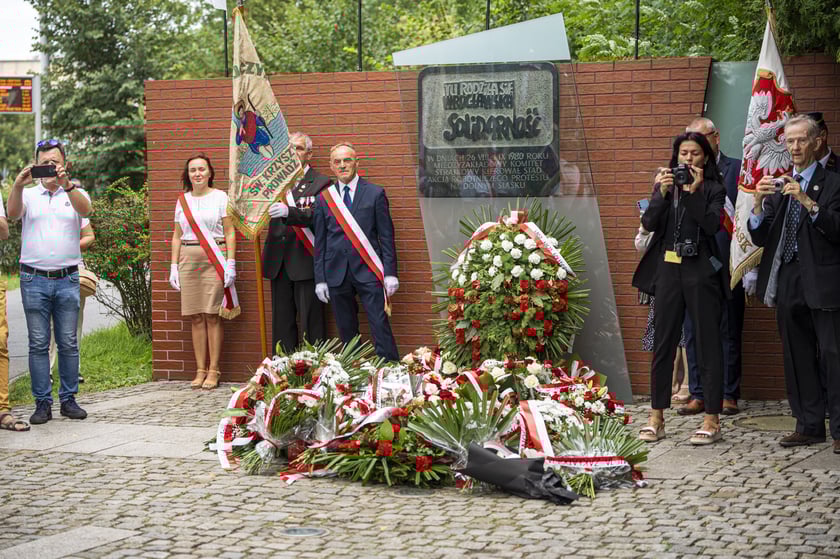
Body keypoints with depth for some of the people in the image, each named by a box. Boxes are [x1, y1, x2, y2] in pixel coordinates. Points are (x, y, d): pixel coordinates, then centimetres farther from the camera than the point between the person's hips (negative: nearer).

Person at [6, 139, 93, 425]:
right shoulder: (28, 195, 10)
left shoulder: (76, 194, 8)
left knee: (68, 343, 3)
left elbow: (85, 209, -15)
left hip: (67, 280, 0)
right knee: (38, 344, 1)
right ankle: (42, 403, 5)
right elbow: (13, 213, -11)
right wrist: (18, 185, -30)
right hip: (34, 280, 0)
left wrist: (66, 184, -33)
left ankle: (69, 399, 11)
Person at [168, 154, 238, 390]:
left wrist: (230, 264, -8)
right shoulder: (182, 200, 14)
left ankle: (213, 371, -2)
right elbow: (177, 236, 17)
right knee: (196, 317, 3)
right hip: (189, 260, 4)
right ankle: (200, 370, 6)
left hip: (214, 259, -4)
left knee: (213, 316, -6)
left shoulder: (220, 197, 3)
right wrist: (174, 266, 10)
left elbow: (230, 233, 0)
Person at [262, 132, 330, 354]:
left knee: (311, 322, -4)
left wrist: (288, 212, -33)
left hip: (305, 261, -5)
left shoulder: (320, 183, -1)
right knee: (281, 322, 8)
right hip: (279, 262, 5)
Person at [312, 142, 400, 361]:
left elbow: (386, 236, 2)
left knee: (380, 326, -7)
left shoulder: (375, 194, 3)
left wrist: (390, 273, -5)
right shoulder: (324, 198, 9)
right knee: (347, 332, 7)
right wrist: (320, 279, 6)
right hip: (337, 274, 2)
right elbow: (320, 242, 11)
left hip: (368, 270, -2)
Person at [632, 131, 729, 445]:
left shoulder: (713, 189, 2)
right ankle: (656, 418, 12)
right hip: (668, 270, 3)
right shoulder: (665, 186, 11)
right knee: (663, 344, 6)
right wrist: (662, 193, -14)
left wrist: (693, 192, -18)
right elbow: (649, 223, -1)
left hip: (701, 272, -3)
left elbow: (712, 225, -12)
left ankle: (712, 420, 3)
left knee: (708, 345, -1)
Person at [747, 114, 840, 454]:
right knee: (797, 358, 9)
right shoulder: (778, 187, 15)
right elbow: (759, 238, 9)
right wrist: (759, 203, -8)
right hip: (787, 284, 6)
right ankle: (809, 426, 17)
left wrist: (808, 202, -24)